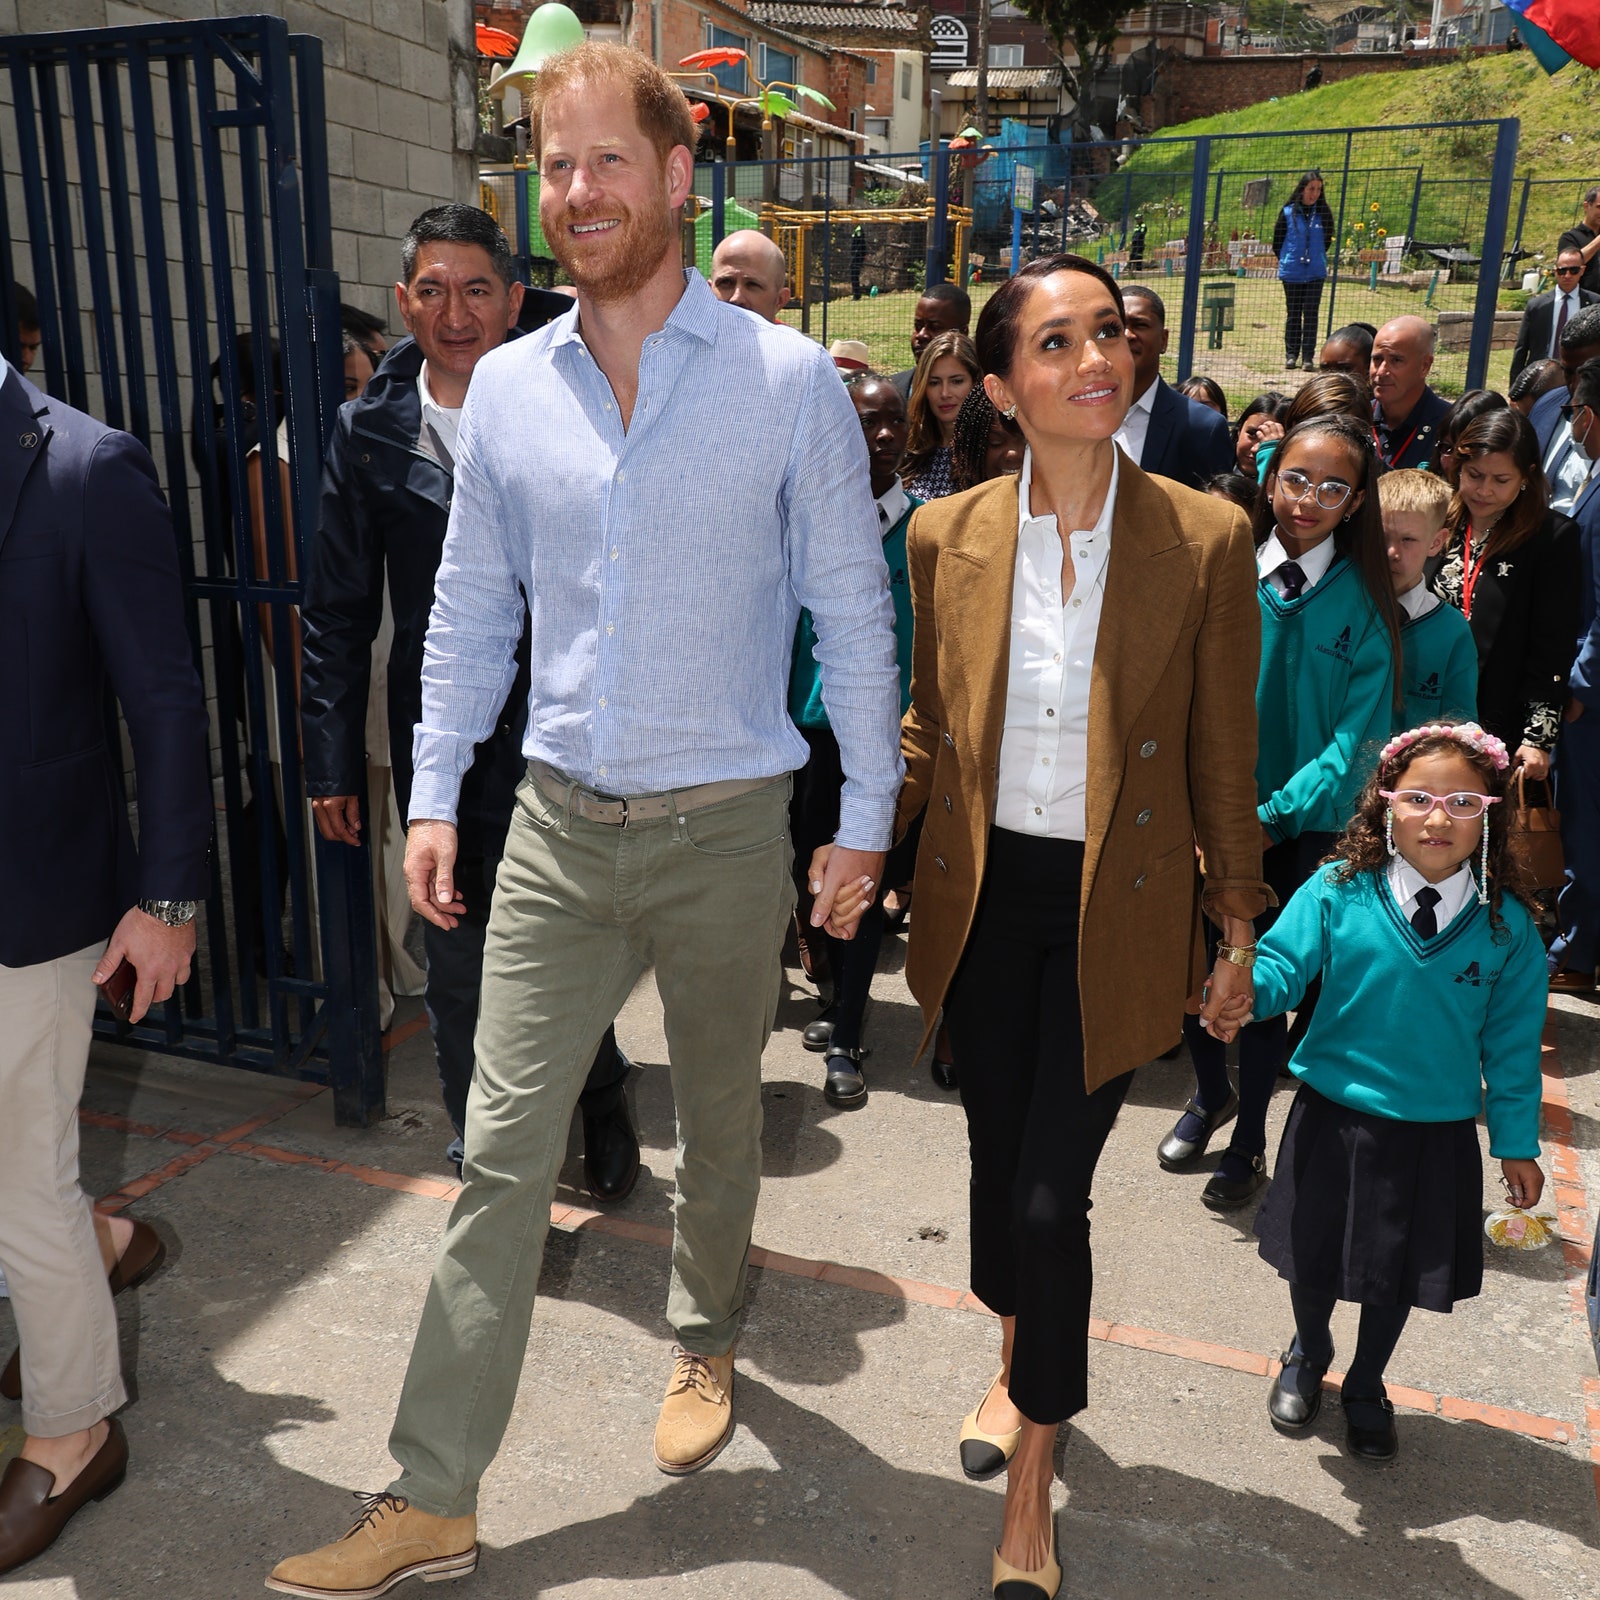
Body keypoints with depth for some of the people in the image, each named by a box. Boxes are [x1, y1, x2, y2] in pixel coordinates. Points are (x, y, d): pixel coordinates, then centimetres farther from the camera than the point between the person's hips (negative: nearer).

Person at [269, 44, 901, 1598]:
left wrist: (867, 813, -3)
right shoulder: (505, 387, 4)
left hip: (724, 828, -2)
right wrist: (433, 794, 6)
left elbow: (851, 607, -2)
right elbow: (469, 610, 10)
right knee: (501, 1146, 4)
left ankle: (703, 1340, 45)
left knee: (719, 1122, 17)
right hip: (556, 825, 2)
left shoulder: (788, 381, -5)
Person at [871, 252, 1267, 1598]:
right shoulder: (949, 537, -3)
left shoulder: (1204, 539, -9)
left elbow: (1223, 756, -1)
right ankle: (1019, 1364, 49)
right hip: (982, 893, 3)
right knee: (999, 1159, 17)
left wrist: (1239, 925, 4)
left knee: (1053, 1196, -2)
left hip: (1116, 910, -2)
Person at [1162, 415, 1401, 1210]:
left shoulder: (1365, 606, -6)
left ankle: (1249, 1140, 27)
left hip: (1302, 825, -1)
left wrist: (1273, 816, -20)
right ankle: (1210, 1094, 39)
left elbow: (1358, 737, -10)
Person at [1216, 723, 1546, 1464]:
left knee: (1398, 1274, 18)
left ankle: (1367, 1387, 46)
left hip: (1435, 1133, 1)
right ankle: (1308, 1356, 49)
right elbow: (1282, 966, -15)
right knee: (1311, 1260, 16)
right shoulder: (1337, 893, -13)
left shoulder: (1505, 926, -8)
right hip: (1332, 1120, -1)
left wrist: (1517, 1143, 4)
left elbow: (1512, 1042, -1)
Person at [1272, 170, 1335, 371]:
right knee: (1293, 314, 6)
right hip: (1291, 272, 0)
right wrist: (1286, 260, 11)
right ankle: (1291, 354, 13)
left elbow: (1327, 239, 14)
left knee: (1310, 314, -2)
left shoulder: (1323, 214, 3)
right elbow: (1277, 241, 7)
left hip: (1315, 273, 0)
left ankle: (1308, 356, 1)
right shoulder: (1288, 213, -1)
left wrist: (1316, 258, 13)